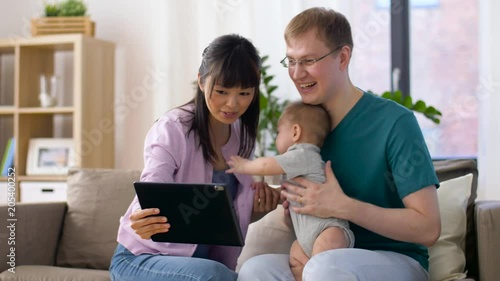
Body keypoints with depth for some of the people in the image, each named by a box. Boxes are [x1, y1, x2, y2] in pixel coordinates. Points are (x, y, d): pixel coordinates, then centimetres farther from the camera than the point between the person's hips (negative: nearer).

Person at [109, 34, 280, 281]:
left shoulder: (242, 135, 2)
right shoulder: (171, 130, -16)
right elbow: (152, 201, -26)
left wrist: (257, 209, -10)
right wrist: (143, 221, -49)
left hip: (202, 260, 6)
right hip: (142, 259, -5)